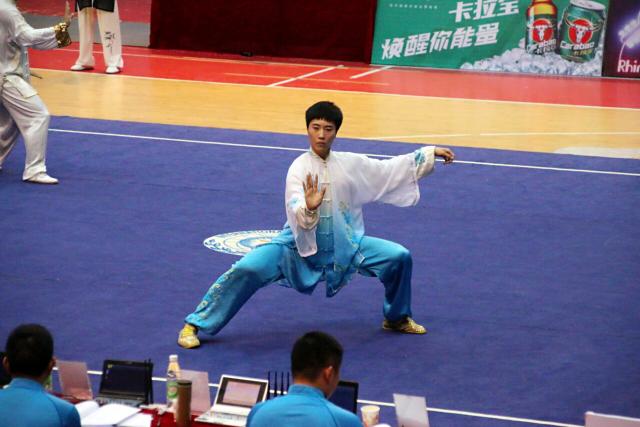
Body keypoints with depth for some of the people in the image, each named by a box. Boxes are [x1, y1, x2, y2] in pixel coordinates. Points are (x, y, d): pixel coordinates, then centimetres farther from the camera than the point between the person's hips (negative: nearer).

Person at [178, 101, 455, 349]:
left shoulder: (350, 164, -3)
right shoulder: (299, 169, -16)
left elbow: (391, 169, 8)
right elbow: (297, 214, -30)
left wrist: (430, 153, 6)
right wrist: (309, 208, -53)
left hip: (344, 245, 4)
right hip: (300, 245, -4)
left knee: (399, 257, -4)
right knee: (247, 269, -24)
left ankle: (397, 318, 23)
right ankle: (195, 325, -12)